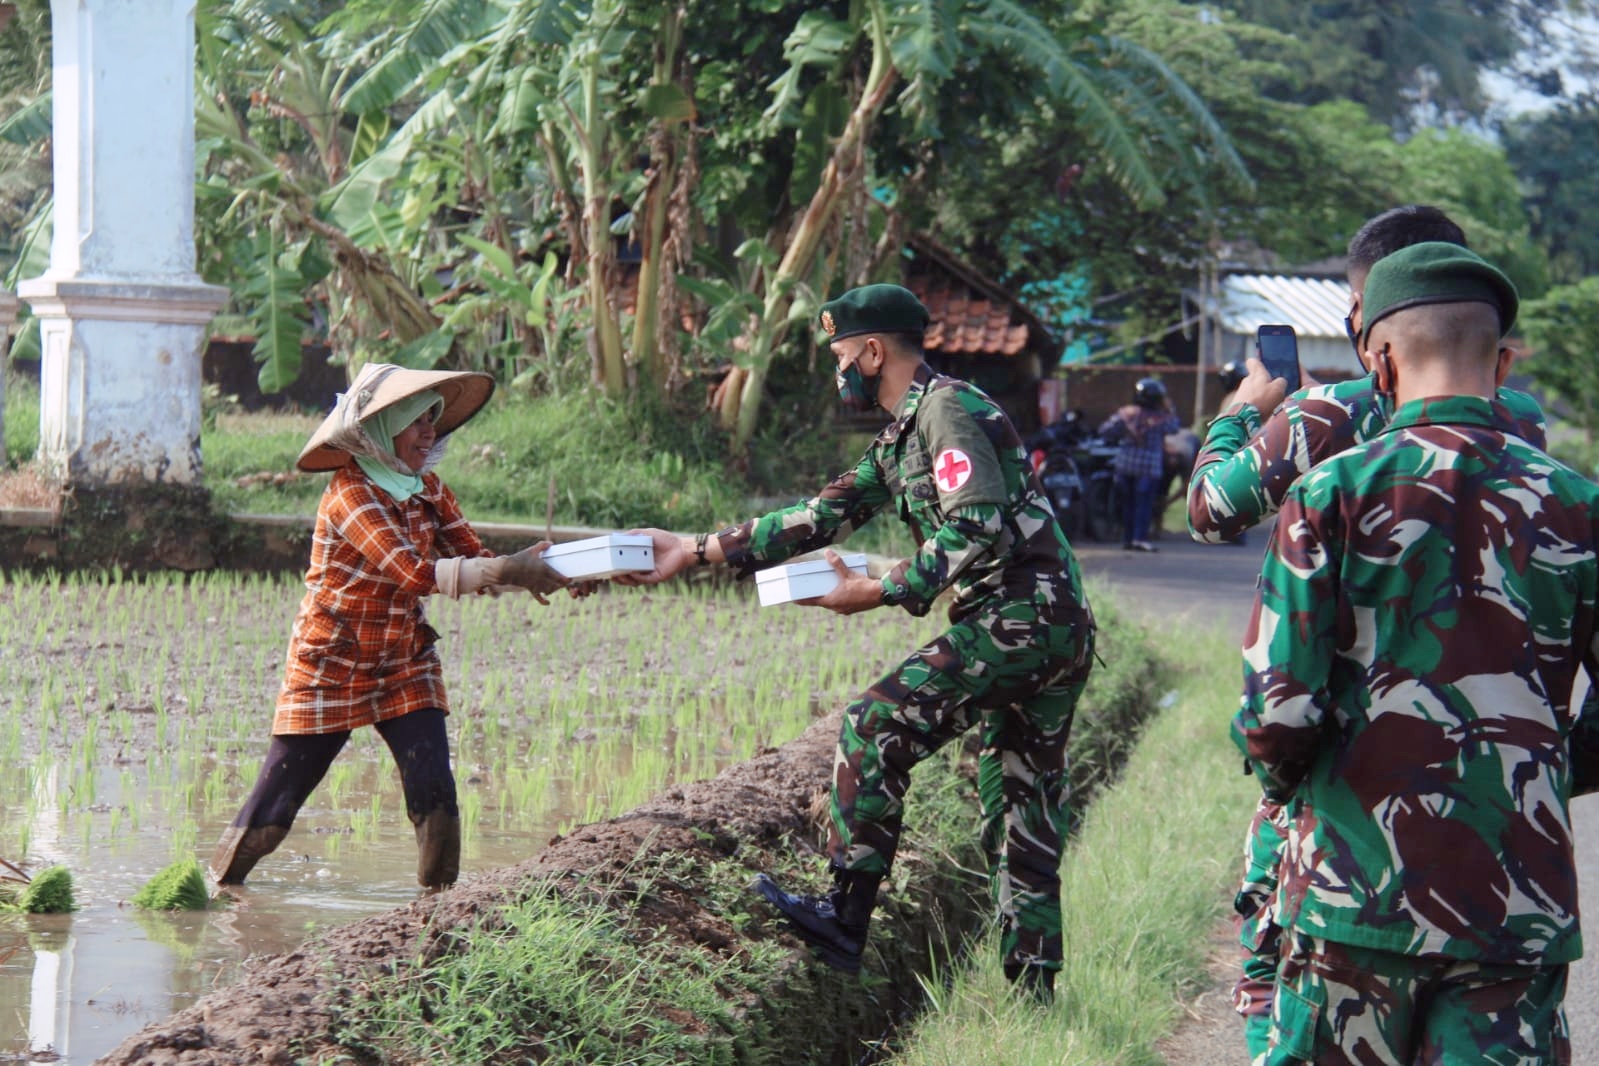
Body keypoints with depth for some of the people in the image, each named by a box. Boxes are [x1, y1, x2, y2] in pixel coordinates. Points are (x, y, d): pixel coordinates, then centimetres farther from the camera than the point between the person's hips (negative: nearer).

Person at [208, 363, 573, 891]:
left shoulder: (427, 489, 3)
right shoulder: (350, 492, -20)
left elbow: (473, 558, -5)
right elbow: (415, 572, -31)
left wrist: (532, 569, -25)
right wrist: (505, 572, -36)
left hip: (405, 664, 5)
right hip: (331, 666, -5)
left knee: (434, 793, -13)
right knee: (275, 802, 0)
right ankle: (215, 890, 20)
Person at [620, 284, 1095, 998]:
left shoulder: (948, 411, -10)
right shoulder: (902, 436, 22)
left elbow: (980, 534, -20)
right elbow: (825, 515, 21)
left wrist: (880, 592, -14)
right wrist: (698, 550, 18)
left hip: (1021, 617, -10)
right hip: (1057, 634, 10)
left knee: (875, 726, -11)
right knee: (1023, 822, 10)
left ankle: (844, 919, -9)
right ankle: (1032, 992, 12)